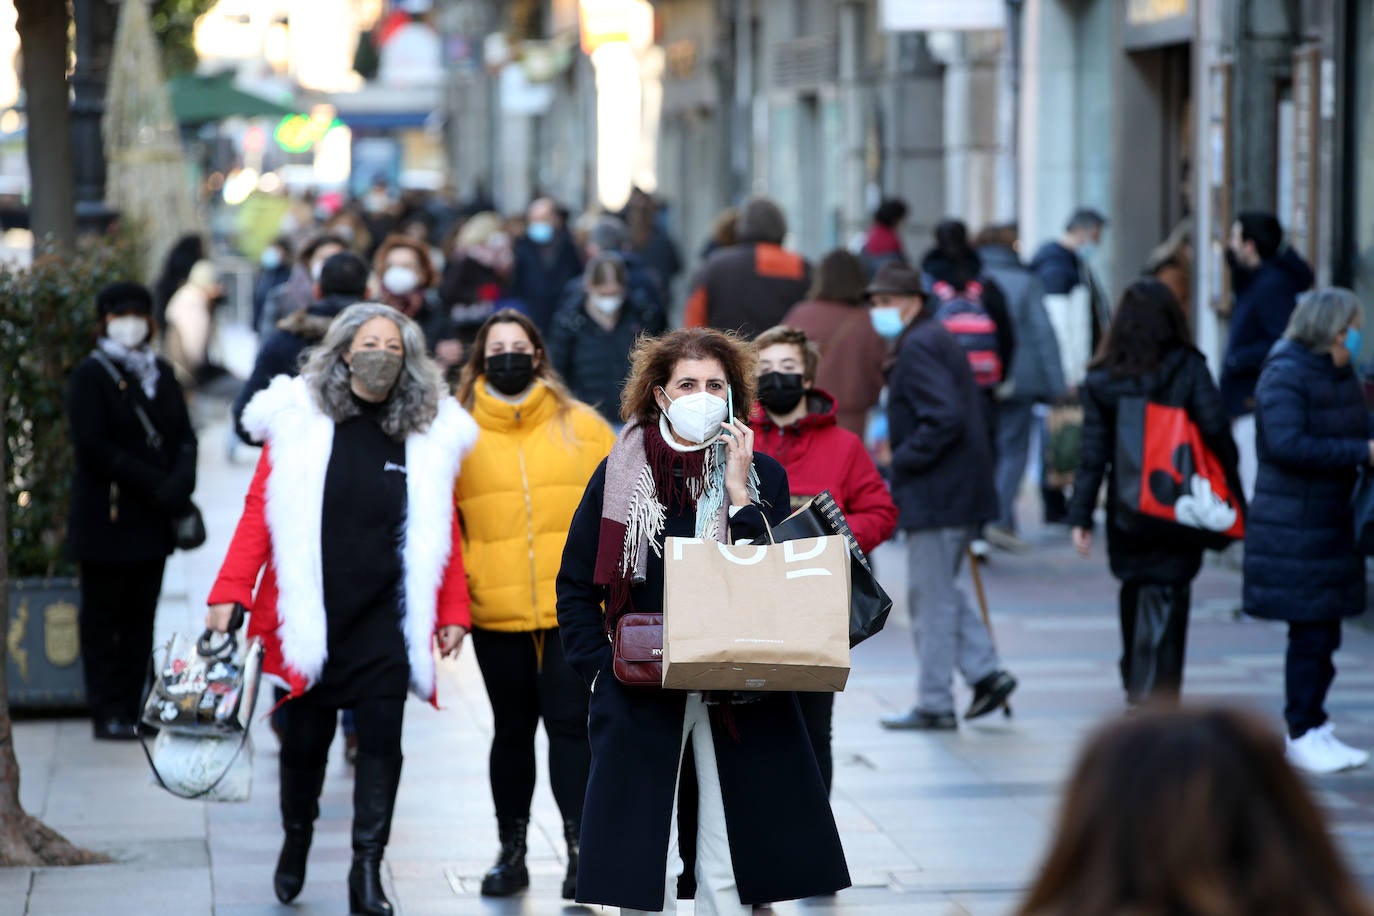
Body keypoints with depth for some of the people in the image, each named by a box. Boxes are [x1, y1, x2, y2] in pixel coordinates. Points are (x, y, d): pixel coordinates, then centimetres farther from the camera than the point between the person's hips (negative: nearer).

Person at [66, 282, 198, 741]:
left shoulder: (162, 373, 13)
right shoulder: (91, 375, -6)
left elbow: (184, 435, 10)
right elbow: (92, 446, -13)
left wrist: (181, 480, -11)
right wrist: (154, 484, -17)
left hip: (153, 519, 6)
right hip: (107, 520, -6)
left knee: (140, 617, 8)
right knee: (104, 616, 0)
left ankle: (131, 709, 12)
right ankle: (108, 714, 3)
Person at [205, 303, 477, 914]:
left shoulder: (427, 432, 4)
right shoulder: (298, 421, 0)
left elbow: (442, 531, 7)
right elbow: (259, 514, -3)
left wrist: (452, 612, 2)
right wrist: (229, 595, -11)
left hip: (385, 617, 1)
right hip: (308, 614, 0)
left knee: (382, 737, -8)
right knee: (306, 737, 9)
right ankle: (296, 841, 34)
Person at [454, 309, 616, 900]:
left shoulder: (582, 427, 4)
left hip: (572, 607, -1)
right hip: (496, 612, 1)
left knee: (568, 722, -5)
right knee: (512, 729, 10)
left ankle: (580, 849, 3)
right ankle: (511, 852, 20)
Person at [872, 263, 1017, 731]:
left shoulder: (918, 347, -15)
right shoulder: (937, 339, 16)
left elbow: (946, 419, -25)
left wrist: (902, 461, -16)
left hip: (934, 495, -10)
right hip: (962, 493, 10)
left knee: (931, 600, -2)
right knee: (940, 593, 19)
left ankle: (934, 706, 4)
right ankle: (987, 671, 14)